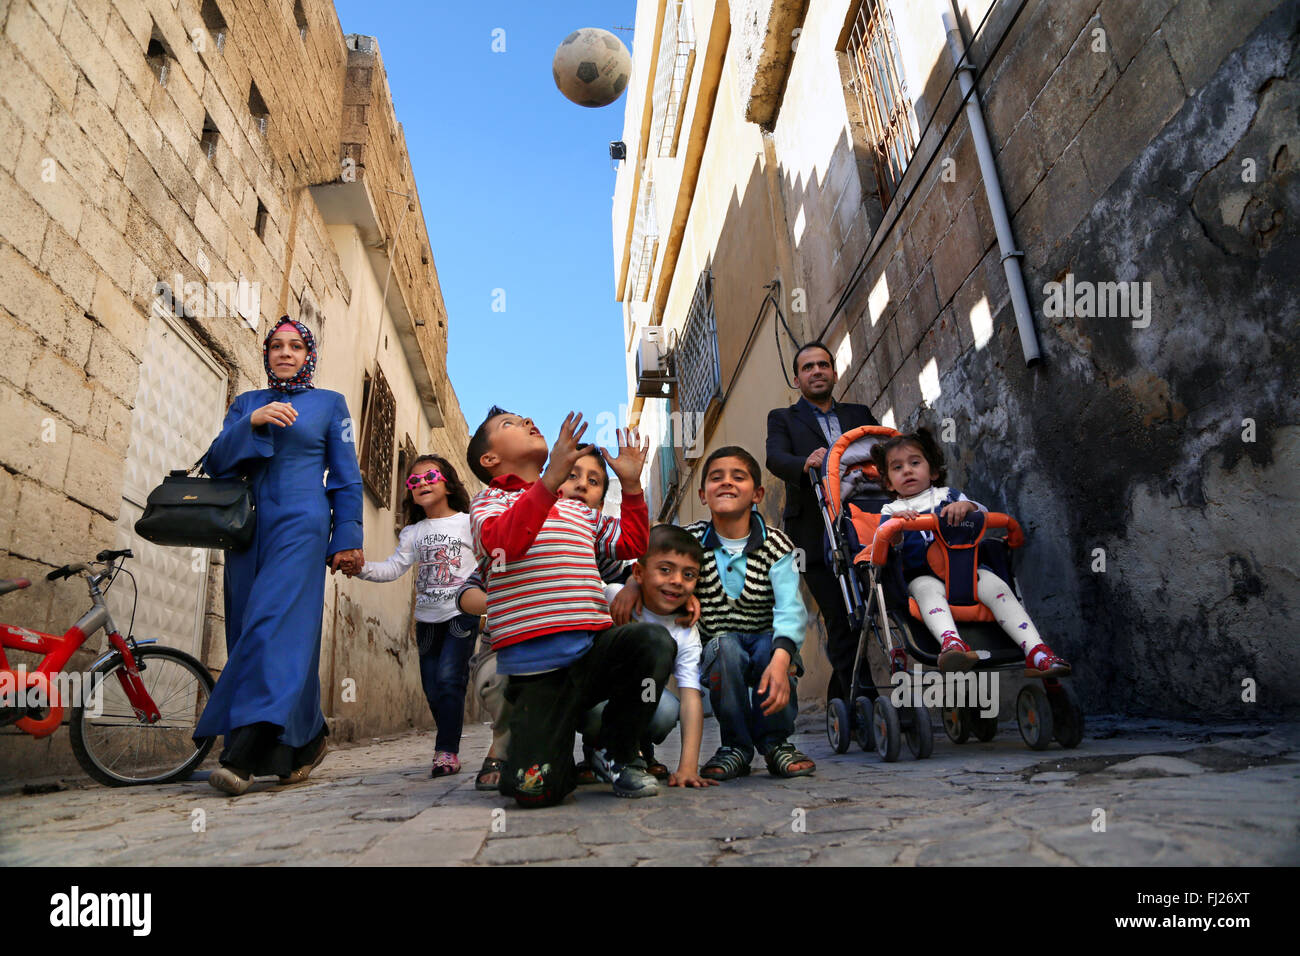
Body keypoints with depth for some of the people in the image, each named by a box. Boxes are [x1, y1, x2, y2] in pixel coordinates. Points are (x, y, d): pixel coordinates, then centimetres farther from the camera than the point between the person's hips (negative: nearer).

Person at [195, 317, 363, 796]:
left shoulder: (330, 403, 11)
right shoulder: (246, 402, 19)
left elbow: (345, 477, 7)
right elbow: (216, 461, 7)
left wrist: (348, 539, -1)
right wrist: (252, 423, -9)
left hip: (300, 523, -4)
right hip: (247, 527, 5)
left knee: (277, 625, -18)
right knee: (248, 631, 3)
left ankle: (244, 755, -22)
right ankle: (304, 741, 14)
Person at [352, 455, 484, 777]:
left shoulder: (468, 523, 1)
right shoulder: (412, 533, 11)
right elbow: (393, 568, 0)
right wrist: (362, 568, -16)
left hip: (461, 614, -4)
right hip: (427, 618, 5)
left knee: (448, 678, -15)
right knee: (432, 687, 8)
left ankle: (446, 751, -7)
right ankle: (449, 748, 23)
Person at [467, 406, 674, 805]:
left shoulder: (578, 511, 26)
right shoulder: (490, 500, 7)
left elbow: (631, 544, 21)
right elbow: (501, 542, -16)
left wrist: (631, 484, 11)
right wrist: (551, 479, -28)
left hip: (594, 646, 5)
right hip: (536, 663, -5)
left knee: (654, 641, -28)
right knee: (536, 790, -16)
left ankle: (616, 754, -3)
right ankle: (510, 743, 22)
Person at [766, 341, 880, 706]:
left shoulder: (859, 414, 22)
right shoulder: (783, 418, 13)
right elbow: (775, 458, -7)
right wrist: (805, 464, -29)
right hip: (815, 535, -3)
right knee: (842, 621, -8)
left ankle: (838, 699, 22)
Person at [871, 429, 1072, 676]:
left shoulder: (947, 495, 22)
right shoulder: (891, 511, 18)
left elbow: (984, 514, 6)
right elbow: (886, 545, -2)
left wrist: (967, 506, -18)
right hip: (923, 574, -2)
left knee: (997, 586, -27)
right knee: (929, 590, -36)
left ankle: (1036, 652, -37)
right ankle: (951, 642, -62)